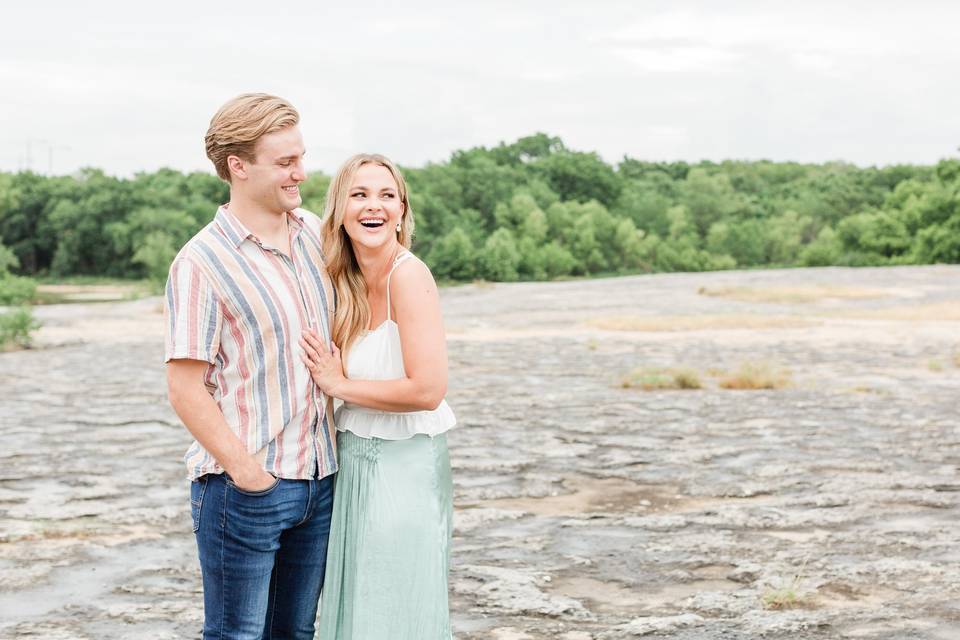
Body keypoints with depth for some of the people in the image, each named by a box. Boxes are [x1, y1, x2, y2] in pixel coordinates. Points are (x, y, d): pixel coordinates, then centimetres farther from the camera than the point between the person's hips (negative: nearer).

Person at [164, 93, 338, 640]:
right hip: (244, 488, -6)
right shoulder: (202, 262, -13)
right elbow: (185, 388, -14)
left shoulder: (315, 232, 6)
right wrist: (244, 468, -16)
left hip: (320, 478, 6)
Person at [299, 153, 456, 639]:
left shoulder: (408, 275, -17)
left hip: (404, 466, -8)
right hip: (355, 462, 8)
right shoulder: (346, 280, 6)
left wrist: (339, 384, -14)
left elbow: (427, 389, -24)